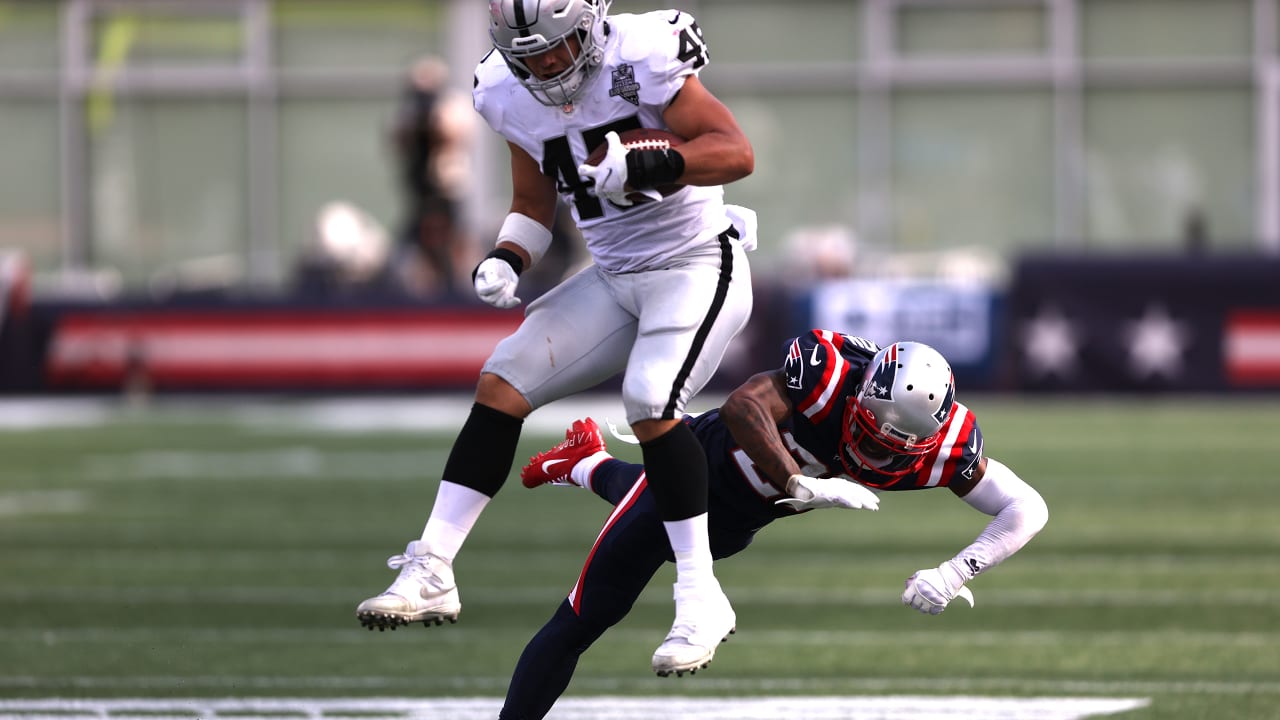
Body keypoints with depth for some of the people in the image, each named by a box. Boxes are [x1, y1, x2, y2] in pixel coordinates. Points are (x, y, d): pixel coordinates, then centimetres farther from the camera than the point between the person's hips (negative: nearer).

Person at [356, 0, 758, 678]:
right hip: (615, 278, 7)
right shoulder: (512, 94, 2)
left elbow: (737, 152, -25)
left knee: (650, 404, -27)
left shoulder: (639, 59, -20)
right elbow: (533, 207, 16)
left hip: (698, 265, -7)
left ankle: (701, 601, -17)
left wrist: (641, 163, -39)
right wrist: (504, 261, -4)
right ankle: (430, 575, -2)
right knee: (502, 385, -4)